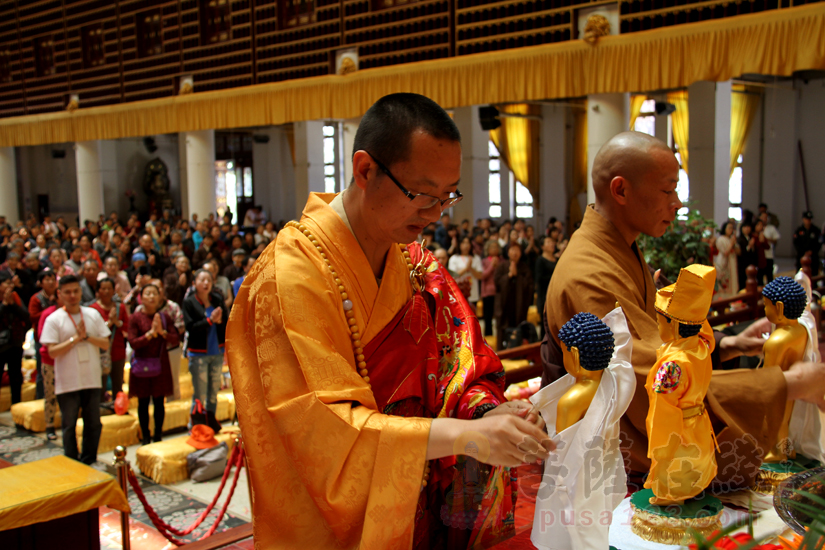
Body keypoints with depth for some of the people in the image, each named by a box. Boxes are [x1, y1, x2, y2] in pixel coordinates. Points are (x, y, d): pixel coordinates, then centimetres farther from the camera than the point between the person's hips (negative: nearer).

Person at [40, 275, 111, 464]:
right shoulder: (54, 319, -5)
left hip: (92, 379, 3)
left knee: (93, 424, 9)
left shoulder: (93, 314, 4)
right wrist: (75, 338, -17)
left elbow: (106, 344, 0)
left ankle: (89, 463, 22)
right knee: (69, 426, 5)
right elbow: (52, 351, -13)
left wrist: (87, 336, -14)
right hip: (67, 383, -3)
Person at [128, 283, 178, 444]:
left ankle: (158, 436, 15)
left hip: (161, 364, 2)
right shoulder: (135, 318, -5)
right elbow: (133, 343, -12)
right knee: (143, 402, 4)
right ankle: (145, 438, 13)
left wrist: (162, 332, -17)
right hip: (142, 365, -2)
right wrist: (151, 333, -19)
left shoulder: (164, 317, 5)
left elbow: (175, 339, -2)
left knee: (159, 401, 5)